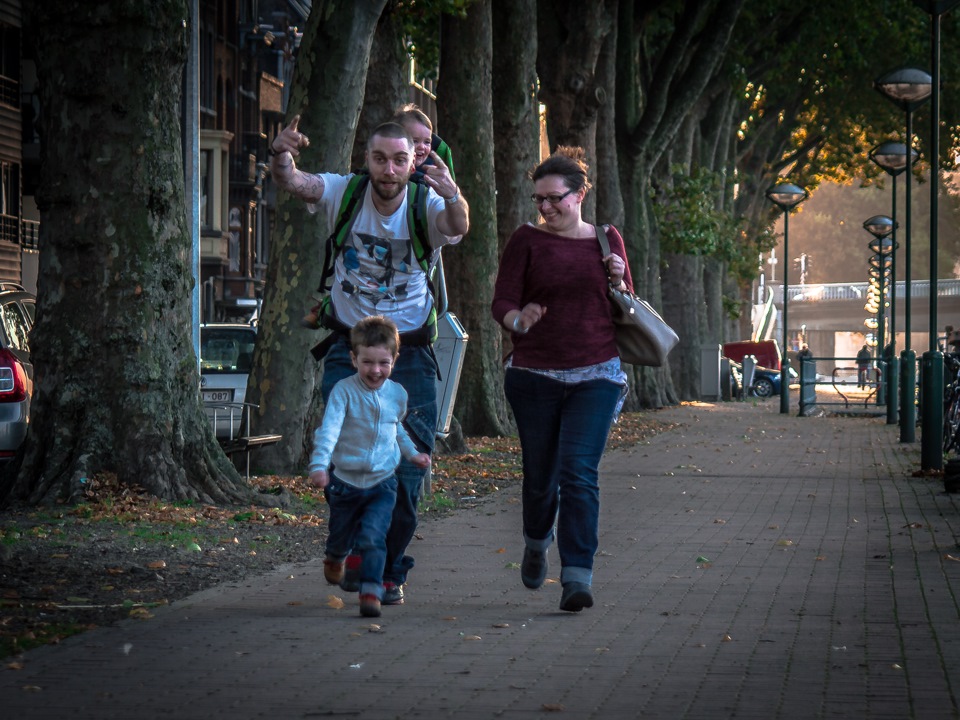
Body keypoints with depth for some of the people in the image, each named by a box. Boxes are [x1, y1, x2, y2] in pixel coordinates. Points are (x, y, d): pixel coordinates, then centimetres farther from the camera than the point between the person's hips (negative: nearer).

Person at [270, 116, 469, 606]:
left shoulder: (426, 207, -9)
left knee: (406, 470, 1)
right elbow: (291, 182, -20)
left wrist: (453, 197, -54)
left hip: (409, 354, 0)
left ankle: (390, 570, 20)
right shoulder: (345, 193, -5)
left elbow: (458, 227, -31)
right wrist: (281, 154, -44)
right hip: (349, 349, 1)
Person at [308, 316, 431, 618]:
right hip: (345, 480, -1)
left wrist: (412, 453, 20)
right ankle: (334, 559, 53)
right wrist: (319, 463, -39)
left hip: (382, 482, 1)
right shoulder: (344, 391, -15)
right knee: (342, 536, 19)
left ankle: (371, 591, -14)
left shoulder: (397, 394, 1)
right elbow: (329, 428, -27)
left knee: (372, 537, -18)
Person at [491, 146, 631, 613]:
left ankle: (577, 577, -16)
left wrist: (620, 280, -6)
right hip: (534, 377, 0)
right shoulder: (528, 240, 1)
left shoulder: (606, 239, 7)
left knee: (579, 473, -13)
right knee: (540, 474, 10)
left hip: (595, 376, 0)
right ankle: (537, 541, 42)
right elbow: (501, 303, -5)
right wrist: (519, 320, -28)